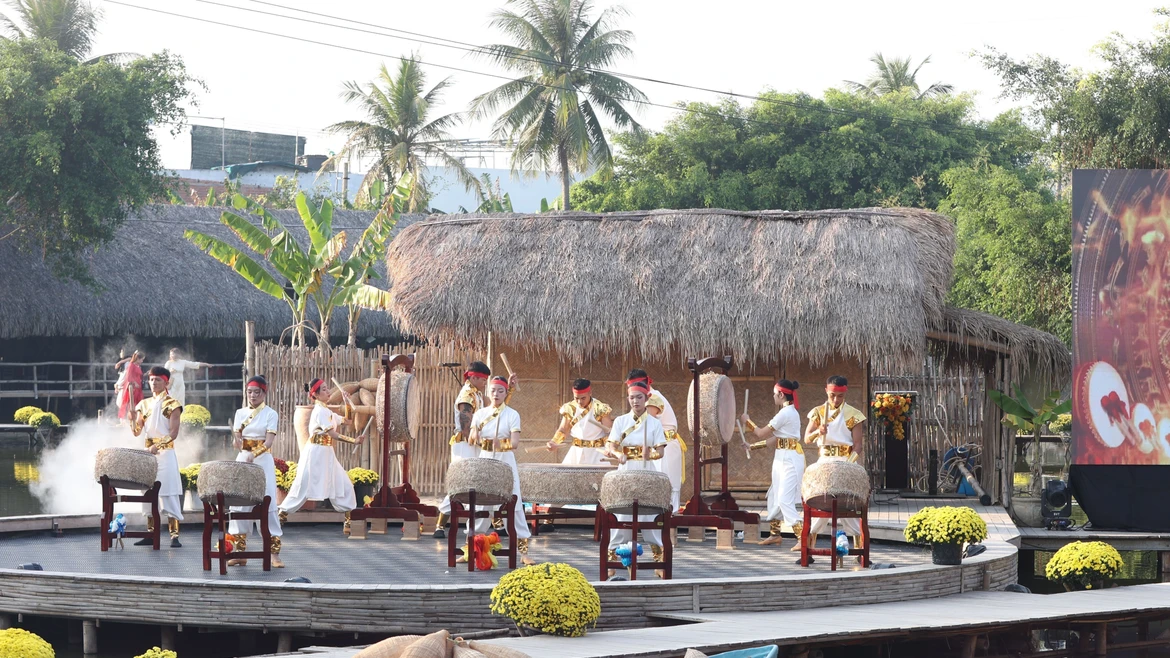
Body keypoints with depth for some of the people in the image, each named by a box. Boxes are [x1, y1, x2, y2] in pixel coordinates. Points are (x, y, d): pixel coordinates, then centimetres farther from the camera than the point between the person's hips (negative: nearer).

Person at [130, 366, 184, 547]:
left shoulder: (172, 404, -4)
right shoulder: (144, 404, 13)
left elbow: (174, 433, -12)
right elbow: (136, 431, 10)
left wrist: (157, 446, -24)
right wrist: (132, 414, -7)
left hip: (165, 452, -6)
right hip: (148, 452, 6)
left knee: (168, 493, -11)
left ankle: (174, 535, -12)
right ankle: (150, 534, 10)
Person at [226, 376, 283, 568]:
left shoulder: (270, 414, -1)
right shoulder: (240, 413, 10)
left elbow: (269, 441, -13)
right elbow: (237, 443, 6)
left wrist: (254, 454, -30)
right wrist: (236, 437, -18)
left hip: (262, 461, -4)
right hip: (242, 460, 4)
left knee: (267, 504, -8)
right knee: (239, 504, 0)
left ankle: (275, 554, -9)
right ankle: (240, 552, 5)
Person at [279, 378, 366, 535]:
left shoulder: (325, 410, 14)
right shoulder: (320, 411, -15)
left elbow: (345, 421, 20)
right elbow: (333, 434, -24)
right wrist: (354, 440, -29)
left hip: (326, 453, 9)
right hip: (316, 452, -9)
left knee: (344, 485, 4)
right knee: (303, 487, -4)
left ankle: (349, 520, 7)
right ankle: (281, 515, 5)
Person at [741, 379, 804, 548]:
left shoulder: (785, 413, -16)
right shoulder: (790, 411, 15)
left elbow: (761, 434, -10)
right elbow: (776, 439, 17)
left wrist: (747, 421, 6)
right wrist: (754, 446, 19)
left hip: (789, 458, -10)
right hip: (782, 458, 10)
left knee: (785, 499, -15)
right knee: (774, 496, 18)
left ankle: (802, 537, -19)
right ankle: (774, 534, 28)